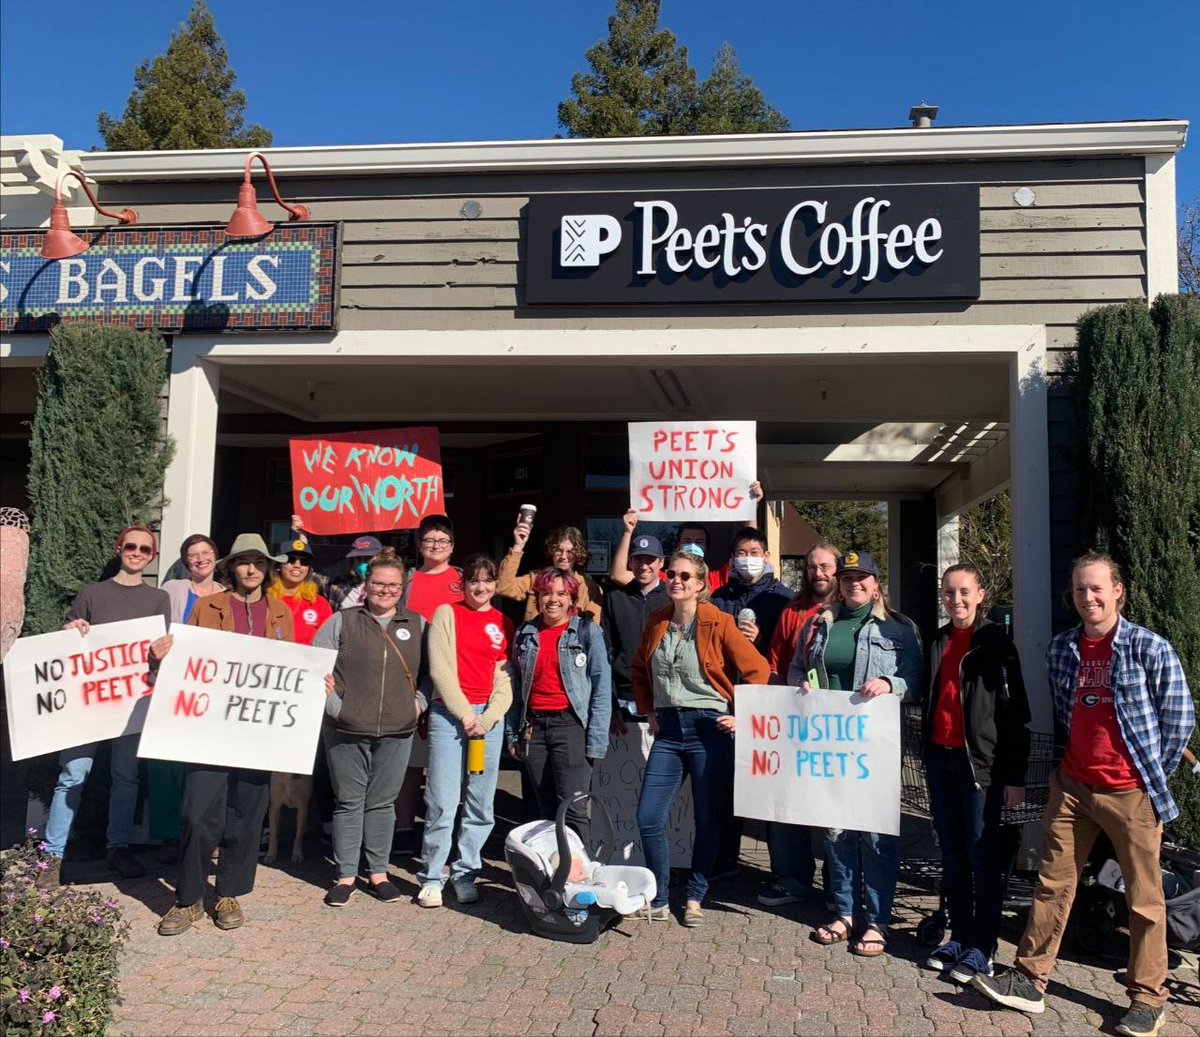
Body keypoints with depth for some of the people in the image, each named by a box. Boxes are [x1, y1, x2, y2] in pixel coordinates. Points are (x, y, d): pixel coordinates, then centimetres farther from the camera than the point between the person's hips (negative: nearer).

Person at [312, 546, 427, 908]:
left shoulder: (417, 625, 8)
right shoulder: (341, 621, 2)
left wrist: (419, 702, 1)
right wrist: (334, 705, -8)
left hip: (397, 731, 2)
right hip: (346, 730, -1)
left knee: (382, 803, 10)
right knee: (349, 802, 6)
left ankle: (378, 873, 22)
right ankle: (345, 876, 17)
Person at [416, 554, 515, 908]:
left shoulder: (504, 625, 12)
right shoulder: (447, 613, 4)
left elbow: (505, 680, 7)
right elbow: (440, 669, -4)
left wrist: (487, 719, -7)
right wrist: (465, 714, -8)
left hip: (490, 717, 3)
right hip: (448, 713, -3)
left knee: (481, 804, 6)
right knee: (443, 802, -5)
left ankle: (466, 874, 18)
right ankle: (432, 878, 7)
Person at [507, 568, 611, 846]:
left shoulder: (588, 632, -1)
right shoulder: (525, 634, 11)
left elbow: (602, 688, -5)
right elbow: (516, 688, 15)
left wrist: (596, 742, -11)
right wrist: (512, 734, 9)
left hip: (570, 724, -4)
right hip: (533, 726, 4)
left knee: (572, 809, -10)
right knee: (546, 809, 10)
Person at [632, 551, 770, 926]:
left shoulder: (718, 623, -8)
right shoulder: (657, 622, 7)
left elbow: (758, 670, -7)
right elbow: (640, 668, 22)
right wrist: (647, 710, 15)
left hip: (709, 727, -4)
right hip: (668, 729, 5)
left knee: (707, 820, 5)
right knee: (648, 817, 0)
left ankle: (695, 899, 22)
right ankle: (658, 900, 16)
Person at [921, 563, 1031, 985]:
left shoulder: (995, 642, -7)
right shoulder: (938, 641, 11)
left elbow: (1015, 713, -9)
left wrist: (1015, 776, -12)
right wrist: (927, 754, 13)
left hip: (980, 761, -6)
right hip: (941, 759, 6)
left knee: (982, 857, 0)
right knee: (952, 855, 12)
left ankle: (982, 949, 10)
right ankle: (959, 937, 23)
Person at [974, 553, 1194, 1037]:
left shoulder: (1150, 648, -8)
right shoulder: (1060, 649, 6)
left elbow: (1180, 718, -3)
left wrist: (1154, 776, 0)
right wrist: (1062, 764, 13)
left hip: (1131, 792, -4)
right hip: (1072, 787, 4)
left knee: (1144, 897, 6)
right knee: (1053, 884, 7)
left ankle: (1147, 998, 20)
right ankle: (1029, 982, 15)